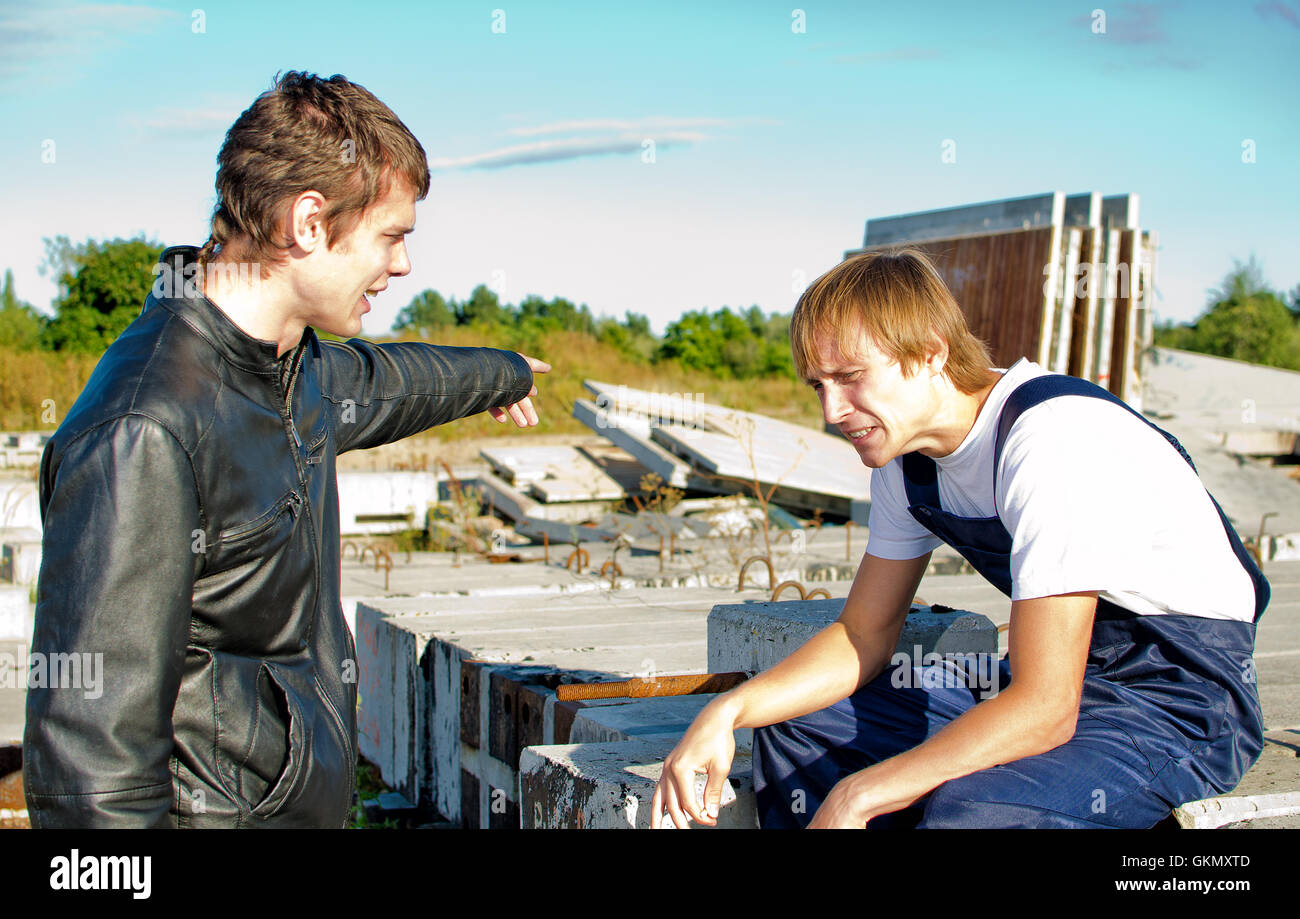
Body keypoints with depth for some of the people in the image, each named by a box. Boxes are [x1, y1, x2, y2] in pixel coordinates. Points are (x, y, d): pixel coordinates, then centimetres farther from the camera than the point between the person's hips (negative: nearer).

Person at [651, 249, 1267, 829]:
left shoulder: (1049, 444, -27)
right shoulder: (905, 453, 0)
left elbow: (1044, 710, -29)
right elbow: (864, 634, 7)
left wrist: (856, 797, -27)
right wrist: (728, 713, -9)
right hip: (1052, 678, 8)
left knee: (964, 812, -35)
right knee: (792, 729, 0)